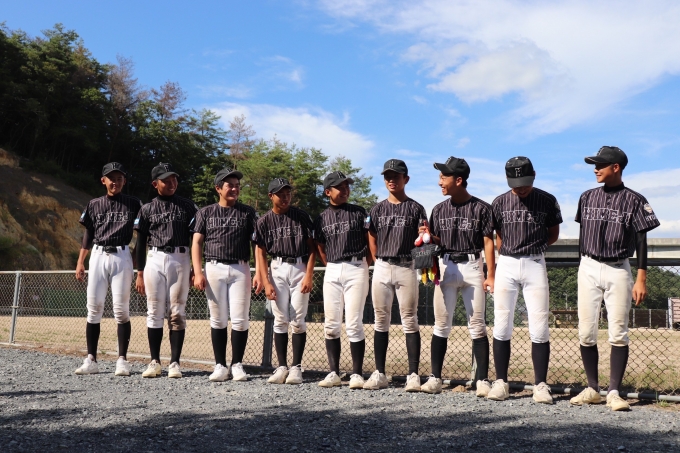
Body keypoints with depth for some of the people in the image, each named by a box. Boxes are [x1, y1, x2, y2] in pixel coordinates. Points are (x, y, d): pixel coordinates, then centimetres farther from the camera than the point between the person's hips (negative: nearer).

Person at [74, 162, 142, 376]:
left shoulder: (133, 204, 5)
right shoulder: (94, 204, 13)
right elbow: (88, 234, 14)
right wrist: (80, 262, 7)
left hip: (121, 257, -3)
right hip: (98, 256, 3)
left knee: (121, 310, -5)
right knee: (93, 308, 1)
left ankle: (122, 360, 0)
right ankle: (91, 360, 6)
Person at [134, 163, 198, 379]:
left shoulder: (188, 206, 6)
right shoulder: (147, 209, 9)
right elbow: (140, 242, 11)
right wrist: (140, 273, 6)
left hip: (180, 260, -1)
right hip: (154, 260, 1)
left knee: (177, 313, -1)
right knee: (154, 312, 3)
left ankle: (175, 363, 2)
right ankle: (154, 362, 10)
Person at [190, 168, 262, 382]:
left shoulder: (248, 212, 8)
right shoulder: (205, 212, 10)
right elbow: (197, 243, 6)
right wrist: (198, 273, -5)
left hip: (240, 269, 0)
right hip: (214, 269, 1)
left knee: (240, 319, -2)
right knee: (218, 319, 4)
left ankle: (237, 365, 8)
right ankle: (220, 366, 11)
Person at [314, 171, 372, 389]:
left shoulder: (359, 212, 3)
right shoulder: (321, 219, 10)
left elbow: (371, 242, 4)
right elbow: (321, 249, 16)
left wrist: (364, 266, -2)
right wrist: (333, 268, 8)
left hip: (356, 269, -3)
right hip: (331, 272, 4)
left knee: (354, 323, -6)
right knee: (331, 324, 4)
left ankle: (357, 374, 0)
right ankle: (333, 373, 11)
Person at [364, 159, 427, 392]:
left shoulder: (416, 209, 3)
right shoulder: (377, 210, 11)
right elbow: (372, 241, 15)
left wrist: (424, 235, -25)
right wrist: (381, 262, 6)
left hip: (406, 268, -3)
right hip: (381, 268, 3)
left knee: (410, 321, -3)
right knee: (381, 321, 7)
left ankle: (413, 375, -1)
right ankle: (379, 373, 12)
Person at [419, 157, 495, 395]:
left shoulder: (481, 208, -3)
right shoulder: (439, 210, 9)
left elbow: (488, 242, -5)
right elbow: (437, 242, 13)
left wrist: (490, 275, -12)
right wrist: (429, 237, -10)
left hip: (472, 266, -4)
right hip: (446, 266, 4)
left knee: (477, 326, -2)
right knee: (441, 325, 5)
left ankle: (482, 380, 3)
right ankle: (435, 378, 9)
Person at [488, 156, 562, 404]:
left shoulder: (547, 201, 0)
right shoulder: (499, 203, 4)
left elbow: (553, 234, 9)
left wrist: (533, 247, -1)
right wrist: (508, 253, 1)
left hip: (535, 265, -1)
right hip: (506, 265, 2)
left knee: (539, 327, -4)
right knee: (501, 326, 2)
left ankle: (540, 385, 3)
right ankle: (501, 382, 10)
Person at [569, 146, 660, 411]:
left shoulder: (634, 201, -2)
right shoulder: (587, 197, 9)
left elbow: (641, 241, -3)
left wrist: (641, 279, -8)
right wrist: (582, 268, 12)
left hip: (618, 271, -3)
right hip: (588, 269, 3)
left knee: (618, 334, -3)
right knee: (586, 333, 2)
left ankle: (614, 392, 2)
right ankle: (592, 389, 12)